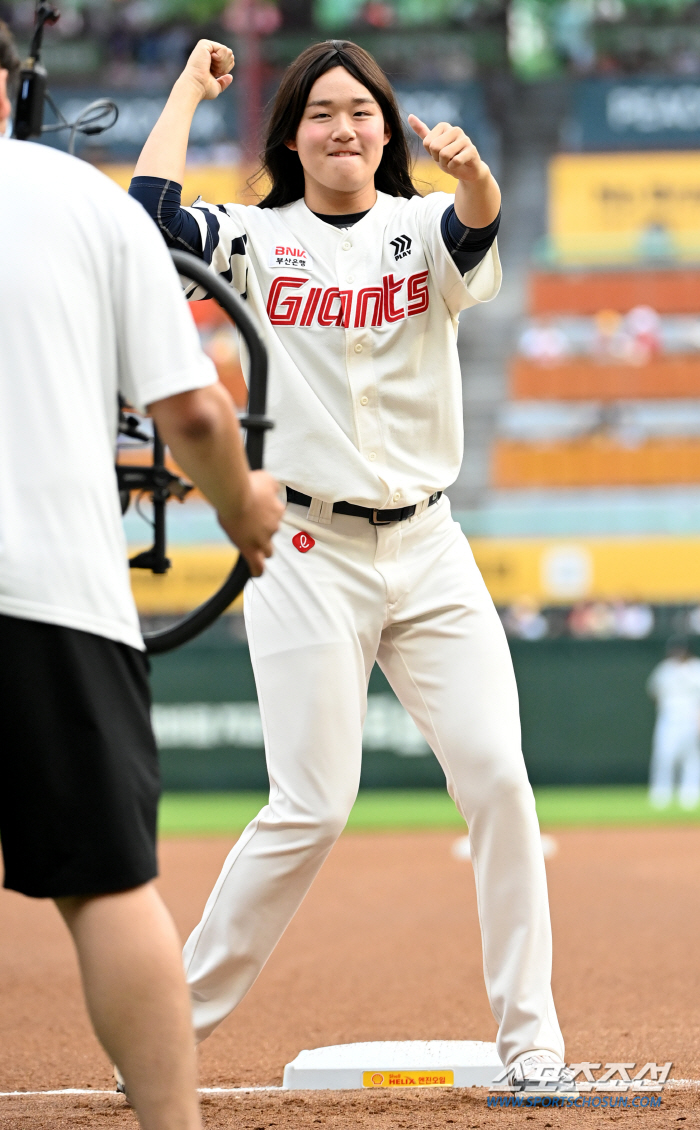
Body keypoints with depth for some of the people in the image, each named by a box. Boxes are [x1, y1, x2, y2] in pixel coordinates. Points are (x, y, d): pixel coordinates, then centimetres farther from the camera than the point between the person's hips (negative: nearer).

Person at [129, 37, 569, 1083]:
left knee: (497, 778, -7)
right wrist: (190, 87, -1)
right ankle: (177, 1019, 7)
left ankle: (531, 1039, 1)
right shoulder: (257, 243, 4)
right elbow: (149, 213, -15)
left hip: (427, 547, 2)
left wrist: (472, 171, -44)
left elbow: (479, 224, -20)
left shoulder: (424, 231, 5)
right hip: (308, 556, -2)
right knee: (312, 808, -7)